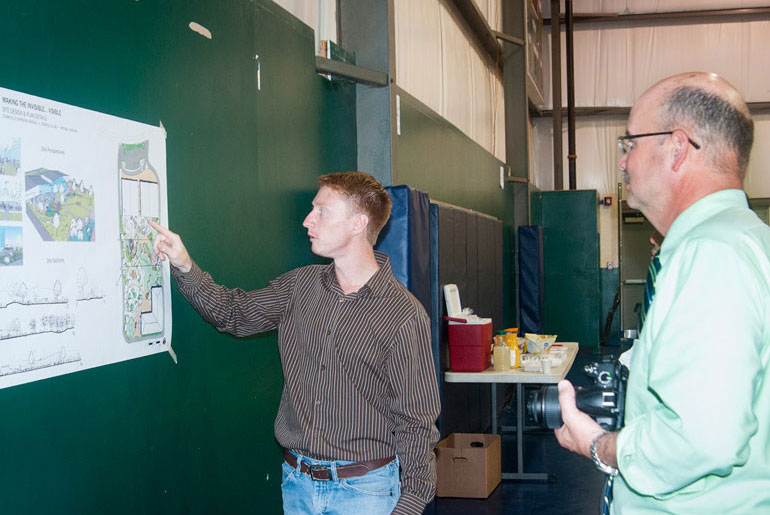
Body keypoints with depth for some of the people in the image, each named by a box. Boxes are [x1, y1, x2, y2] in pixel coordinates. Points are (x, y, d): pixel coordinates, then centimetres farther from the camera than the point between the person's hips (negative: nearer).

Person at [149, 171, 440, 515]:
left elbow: (416, 420, -13)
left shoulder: (404, 315, -14)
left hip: (363, 487, -5)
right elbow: (234, 313, 14)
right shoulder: (299, 286, 4)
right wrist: (185, 267, 1)